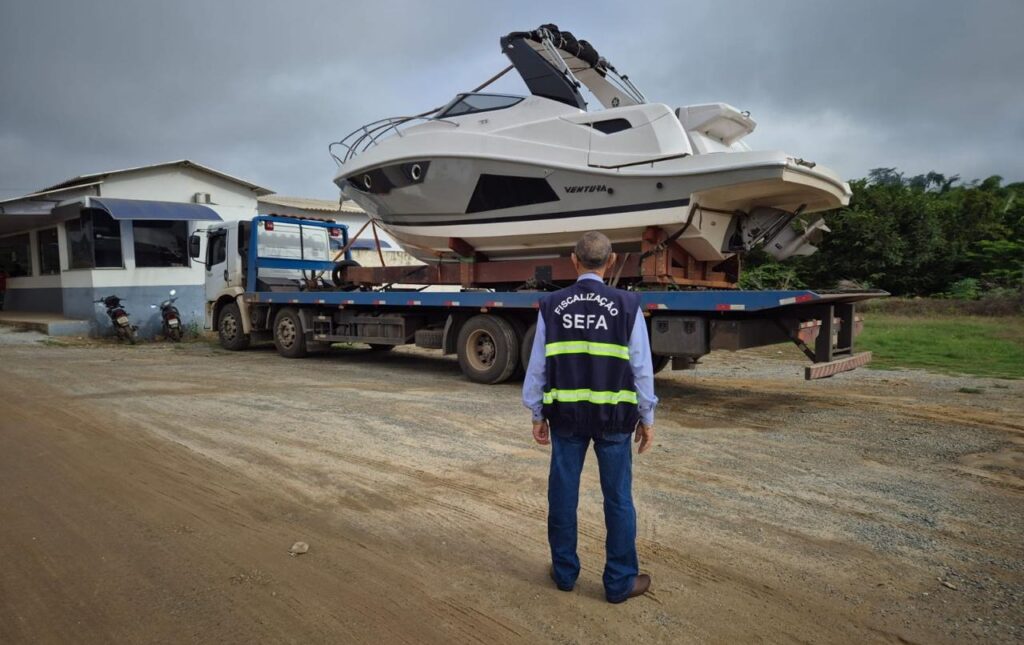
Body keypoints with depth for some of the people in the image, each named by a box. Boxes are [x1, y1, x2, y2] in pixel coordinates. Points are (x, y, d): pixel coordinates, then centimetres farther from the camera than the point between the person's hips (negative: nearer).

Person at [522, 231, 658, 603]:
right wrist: (647, 418, 6)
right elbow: (641, 368, -4)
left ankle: (565, 570, 26)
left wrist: (537, 415, 11)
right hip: (612, 416, -1)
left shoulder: (551, 306, -2)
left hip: (566, 414, 2)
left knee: (563, 493, 13)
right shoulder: (627, 305, -6)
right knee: (617, 498, 9)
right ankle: (620, 581, 20)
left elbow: (538, 367, 1)